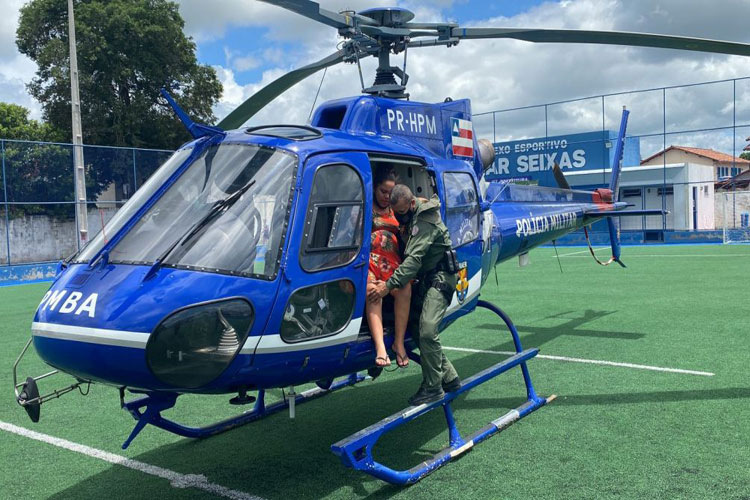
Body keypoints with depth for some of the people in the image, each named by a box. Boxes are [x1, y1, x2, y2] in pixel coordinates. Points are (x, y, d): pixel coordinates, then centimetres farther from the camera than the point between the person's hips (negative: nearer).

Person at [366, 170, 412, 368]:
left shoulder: (395, 209, 26)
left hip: (392, 260, 4)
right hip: (369, 257, -3)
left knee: (404, 289, -28)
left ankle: (399, 342, -22)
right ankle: (380, 347, -41)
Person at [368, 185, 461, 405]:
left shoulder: (426, 221, -20)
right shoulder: (412, 217, 10)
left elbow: (414, 259, -29)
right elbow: (408, 254, 22)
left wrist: (390, 284, -35)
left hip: (440, 279, -10)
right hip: (426, 280, 10)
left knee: (427, 331, -19)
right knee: (420, 332, 6)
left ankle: (432, 387, -8)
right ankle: (449, 378, 17)